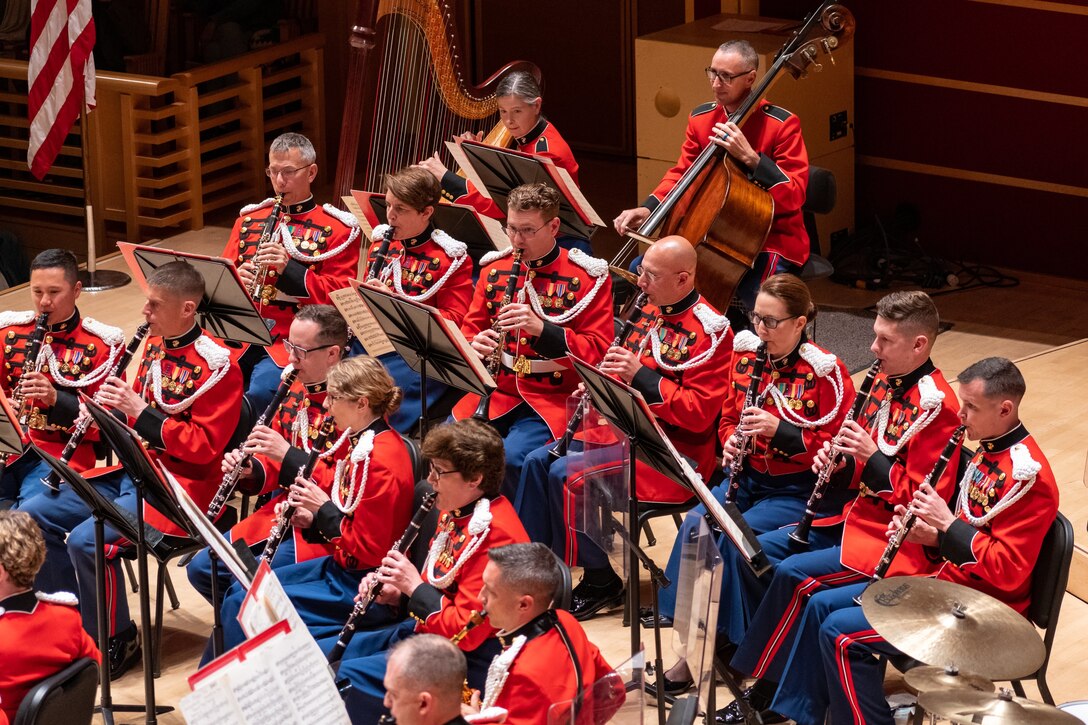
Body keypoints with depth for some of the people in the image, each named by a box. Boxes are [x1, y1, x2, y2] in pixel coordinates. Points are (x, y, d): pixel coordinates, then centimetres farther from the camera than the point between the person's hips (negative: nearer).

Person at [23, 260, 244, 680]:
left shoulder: (216, 367, -15)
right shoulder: (152, 346, 10)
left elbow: (205, 446, -19)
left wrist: (140, 413, -23)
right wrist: (107, 412, -1)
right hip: (130, 472, 9)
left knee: (88, 539, -28)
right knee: (33, 516, 1)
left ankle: (118, 641, -8)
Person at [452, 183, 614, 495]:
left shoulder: (587, 277, -3)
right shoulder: (494, 268, 11)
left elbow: (597, 350, -7)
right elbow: (471, 328, 16)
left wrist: (542, 329, -22)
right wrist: (475, 345, -9)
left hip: (553, 398, -4)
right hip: (496, 389, 4)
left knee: (512, 457, -31)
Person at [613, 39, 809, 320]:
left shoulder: (782, 124, -13)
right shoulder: (701, 118, 6)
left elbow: (793, 196, -18)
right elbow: (681, 175, 12)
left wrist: (751, 157, -30)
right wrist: (648, 209, -7)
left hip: (771, 242, -6)